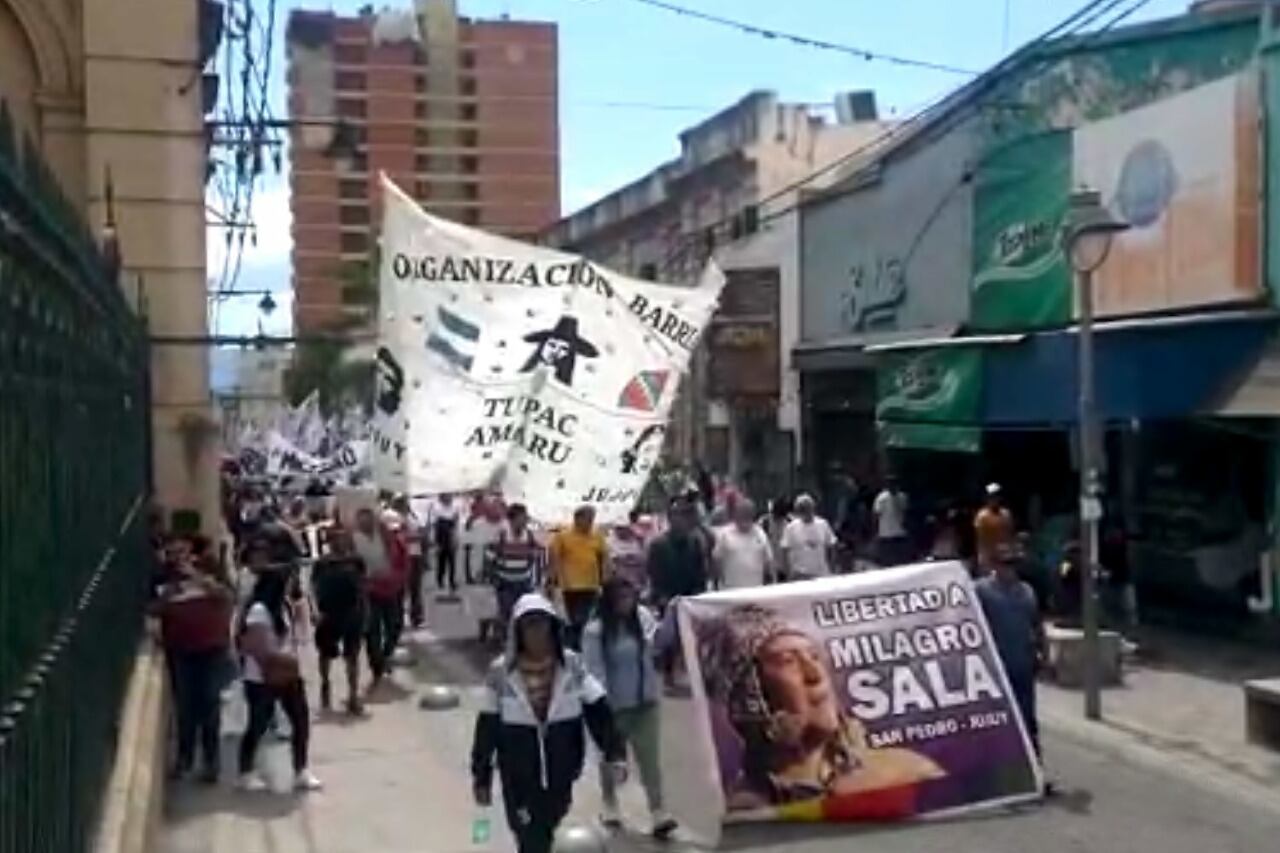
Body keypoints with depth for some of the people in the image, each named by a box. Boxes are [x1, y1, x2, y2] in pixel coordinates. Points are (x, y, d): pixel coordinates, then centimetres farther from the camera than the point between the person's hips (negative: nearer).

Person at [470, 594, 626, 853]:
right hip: (519, 778, -2)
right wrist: (481, 776, -1)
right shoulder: (501, 672, -12)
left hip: (560, 774, 2)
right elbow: (488, 727, -5)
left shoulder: (572, 666, -8)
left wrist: (615, 754, -17)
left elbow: (598, 711, -7)